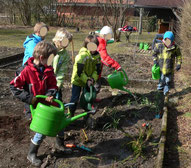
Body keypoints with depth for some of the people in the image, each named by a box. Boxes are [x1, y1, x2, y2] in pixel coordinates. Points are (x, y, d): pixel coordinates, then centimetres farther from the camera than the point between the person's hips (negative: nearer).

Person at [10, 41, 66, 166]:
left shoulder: (48, 70, -4)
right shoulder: (27, 71, -19)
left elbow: (53, 86, 1)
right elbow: (14, 86, -15)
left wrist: (50, 95, -21)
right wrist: (29, 98, -19)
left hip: (48, 102, 5)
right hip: (36, 105, -5)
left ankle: (61, 144, 42)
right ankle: (31, 154, 17)